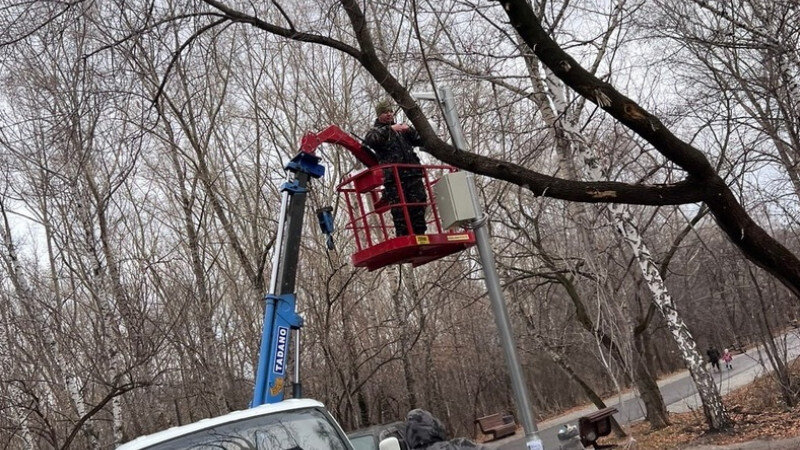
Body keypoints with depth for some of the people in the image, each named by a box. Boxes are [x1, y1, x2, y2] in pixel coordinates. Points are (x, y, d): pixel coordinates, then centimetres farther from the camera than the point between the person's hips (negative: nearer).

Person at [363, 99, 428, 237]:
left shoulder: (401, 130, 24)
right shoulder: (376, 131, 11)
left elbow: (420, 141, 17)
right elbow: (369, 140, -14)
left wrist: (409, 130, -2)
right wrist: (389, 129, -22)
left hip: (413, 175, 4)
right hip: (393, 180, -4)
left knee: (418, 210, -1)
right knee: (400, 214, -7)